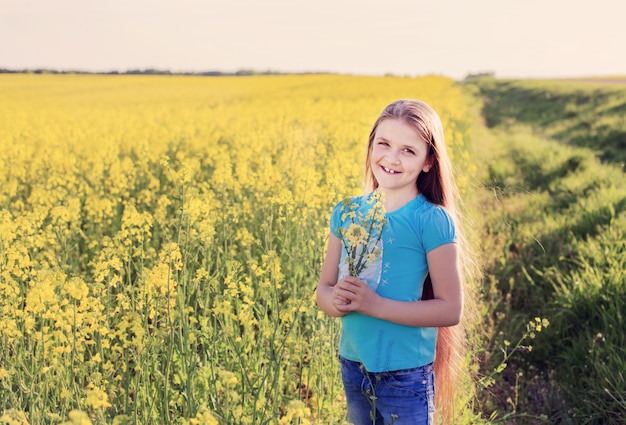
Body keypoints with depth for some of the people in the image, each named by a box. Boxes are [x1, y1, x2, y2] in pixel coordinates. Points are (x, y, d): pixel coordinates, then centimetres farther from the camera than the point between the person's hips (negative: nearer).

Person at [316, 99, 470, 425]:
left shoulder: (432, 221, -14)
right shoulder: (346, 213, 0)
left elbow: (450, 310, -14)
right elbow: (323, 290, 6)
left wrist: (375, 304, -22)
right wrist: (336, 301, -17)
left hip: (406, 375, -4)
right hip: (352, 366, 5)